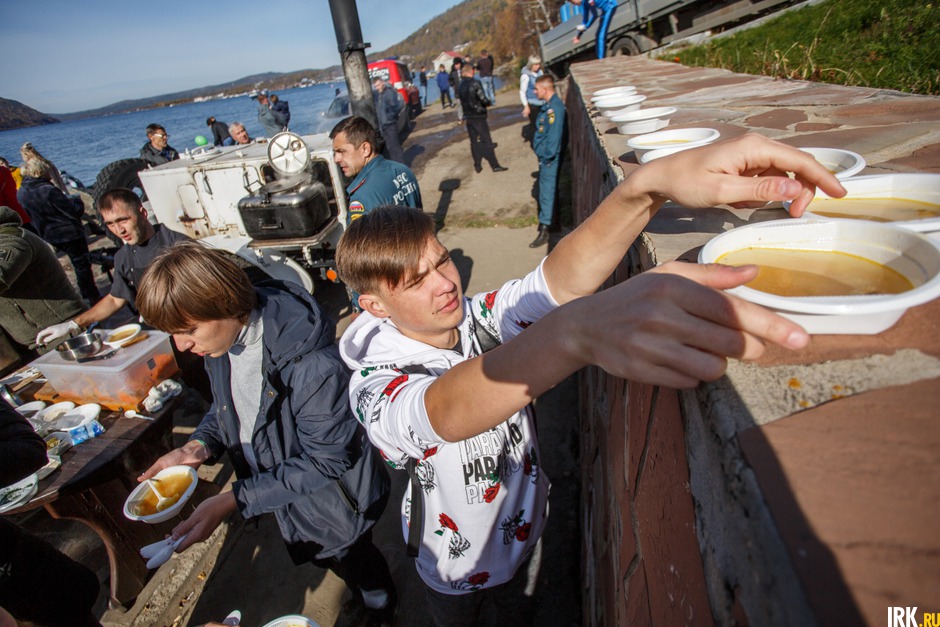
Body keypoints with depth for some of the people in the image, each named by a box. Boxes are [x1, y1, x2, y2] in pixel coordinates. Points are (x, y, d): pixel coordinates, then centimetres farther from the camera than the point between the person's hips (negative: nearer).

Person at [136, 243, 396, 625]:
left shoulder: (311, 364, -39)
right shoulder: (221, 339, -12)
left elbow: (325, 461, -29)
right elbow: (228, 405, 5)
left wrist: (233, 500, -28)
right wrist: (198, 447, -14)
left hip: (330, 505, -7)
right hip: (283, 493, 7)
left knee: (353, 562, 23)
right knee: (327, 560, 32)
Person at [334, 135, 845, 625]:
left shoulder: (480, 320, -20)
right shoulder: (374, 388, -32)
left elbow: (558, 280, -36)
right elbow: (444, 413, -53)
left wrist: (650, 183, -53)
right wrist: (580, 330, -70)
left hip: (523, 531, 3)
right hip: (456, 566, -2)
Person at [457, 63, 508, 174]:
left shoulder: (460, 86, 5)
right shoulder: (475, 83, -14)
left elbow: (462, 101, 10)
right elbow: (483, 99, -16)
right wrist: (489, 103, 3)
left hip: (468, 117, 6)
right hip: (478, 116, -6)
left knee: (474, 141, 12)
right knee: (486, 141, -3)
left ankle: (477, 165, 14)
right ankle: (495, 165, -1)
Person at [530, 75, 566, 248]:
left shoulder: (555, 107, -19)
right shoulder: (548, 105, 11)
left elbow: (554, 134, -23)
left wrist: (547, 156, -21)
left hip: (549, 158, -10)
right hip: (545, 155, 10)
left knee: (547, 192, -8)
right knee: (547, 189, 17)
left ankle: (544, 230, -5)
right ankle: (549, 220, 29)